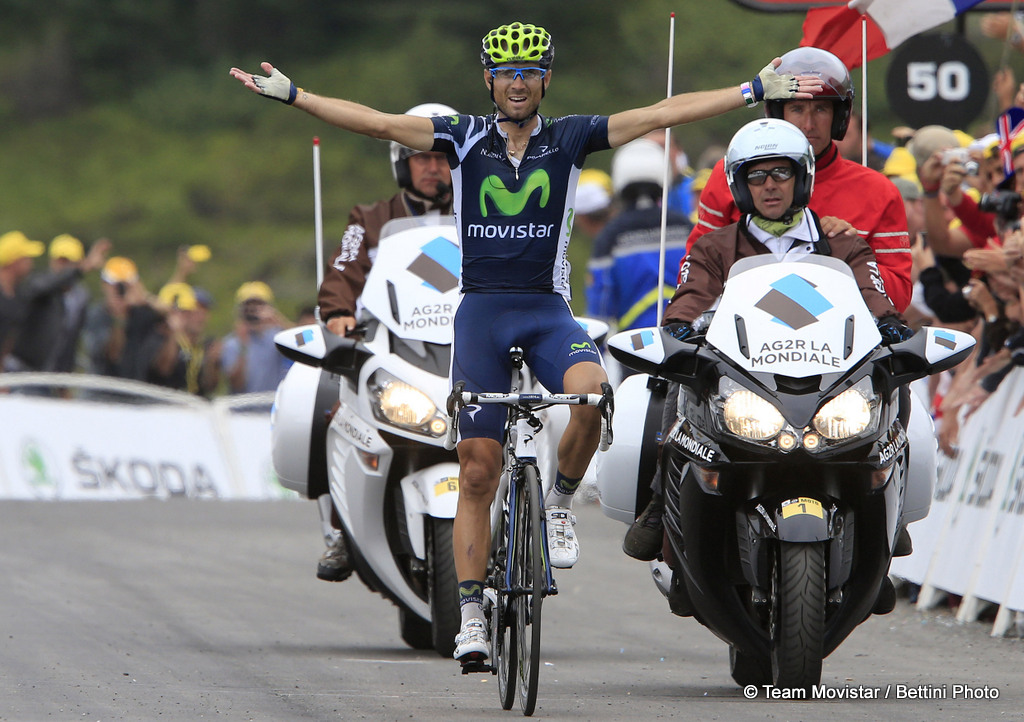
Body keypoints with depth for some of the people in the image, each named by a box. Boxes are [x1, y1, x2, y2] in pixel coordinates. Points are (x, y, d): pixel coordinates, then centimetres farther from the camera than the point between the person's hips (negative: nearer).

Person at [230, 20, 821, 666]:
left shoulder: (571, 138, 3)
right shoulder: (464, 138, 3)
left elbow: (663, 114, -2)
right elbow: (377, 123, -3)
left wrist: (755, 92, -6)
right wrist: (288, 93, -10)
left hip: (548, 310, 0)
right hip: (481, 310, 0)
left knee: (592, 392, -33)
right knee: (478, 470, -2)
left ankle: (560, 505, -6)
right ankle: (472, 614, 4)